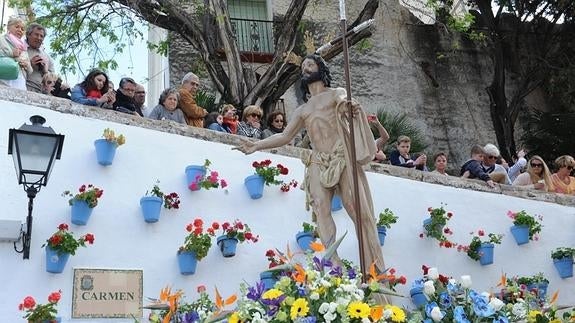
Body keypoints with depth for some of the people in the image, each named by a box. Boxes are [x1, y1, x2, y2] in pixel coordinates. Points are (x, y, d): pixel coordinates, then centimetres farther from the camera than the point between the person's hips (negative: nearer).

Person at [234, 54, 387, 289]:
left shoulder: (336, 94, 13)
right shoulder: (302, 110, 24)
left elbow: (343, 100, -11)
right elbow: (285, 136, 19)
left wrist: (347, 106, -36)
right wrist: (257, 145, 7)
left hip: (343, 158, -4)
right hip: (318, 164, 4)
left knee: (359, 209, -10)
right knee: (321, 209, -17)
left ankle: (375, 267, -9)